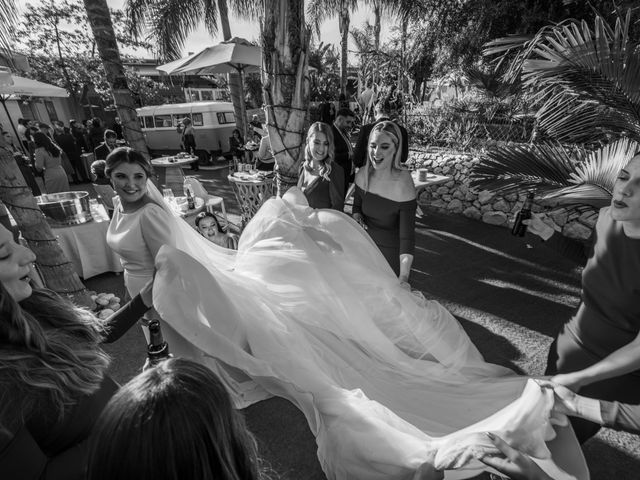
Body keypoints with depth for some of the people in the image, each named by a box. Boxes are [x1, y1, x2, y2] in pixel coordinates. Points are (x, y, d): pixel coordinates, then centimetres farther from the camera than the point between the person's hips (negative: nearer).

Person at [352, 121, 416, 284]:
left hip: (393, 253, -4)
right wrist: (357, 216, -13)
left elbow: (407, 235, -25)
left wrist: (404, 277, -33)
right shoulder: (362, 174, -9)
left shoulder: (403, 184, -25)